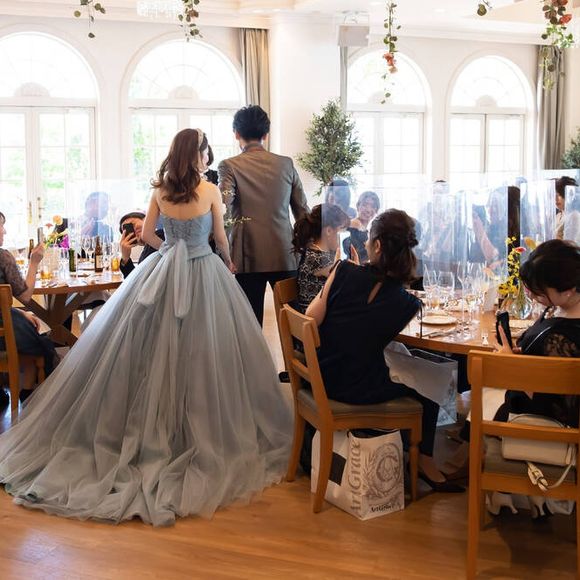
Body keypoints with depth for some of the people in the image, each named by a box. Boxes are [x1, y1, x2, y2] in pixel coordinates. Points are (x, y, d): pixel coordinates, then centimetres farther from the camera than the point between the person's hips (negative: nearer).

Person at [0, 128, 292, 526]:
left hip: (164, 272, 3)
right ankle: (203, 430, 10)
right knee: (201, 351, 3)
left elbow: (147, 235, 9)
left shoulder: (160, 190, 3)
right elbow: (221, 237, 4)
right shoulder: (211, 191, -5)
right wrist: (229, 262, 24)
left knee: (154, 351, 10)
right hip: (203, 274, -3)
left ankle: (152, 430, 17)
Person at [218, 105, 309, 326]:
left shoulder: (229, 166, -3)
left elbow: (222, 206, -17)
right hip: (285, 255, 2)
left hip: (249, 257, -2)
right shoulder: (286, 164, 7)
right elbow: (303, 210, 10)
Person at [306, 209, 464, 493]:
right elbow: (383, 338, 2)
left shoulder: (344, 271, -14)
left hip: (321, 377, 4)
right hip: (361, 391, -4)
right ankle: (424, 462, 28)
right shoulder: (407, 304, -14)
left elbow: (312, 320, -11)